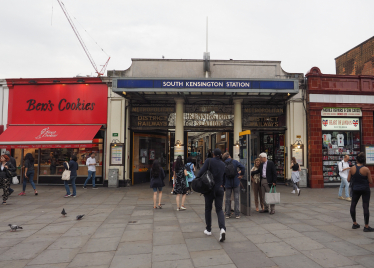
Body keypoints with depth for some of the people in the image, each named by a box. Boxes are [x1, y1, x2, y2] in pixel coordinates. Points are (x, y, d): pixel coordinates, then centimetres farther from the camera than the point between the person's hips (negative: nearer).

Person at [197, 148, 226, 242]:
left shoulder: (209, 161, -7)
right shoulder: (223, 164, 7)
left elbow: (201, 172, -18)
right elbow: (224, 178, 13)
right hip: (219, 189, 3)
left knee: (208, 209, 13)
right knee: (219, 210, 6)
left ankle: (208, 230, 23)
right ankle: (222, 228, -17)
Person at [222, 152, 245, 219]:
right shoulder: (235, 162, -5)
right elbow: (243, 168, -15)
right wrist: (241, 175, -3)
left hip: (227, 184, 1)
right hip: (236, 183, -1)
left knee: (228, 199, 10)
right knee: (236, 198, 5)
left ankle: (227, 214, 12)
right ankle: (237, 214, 5)